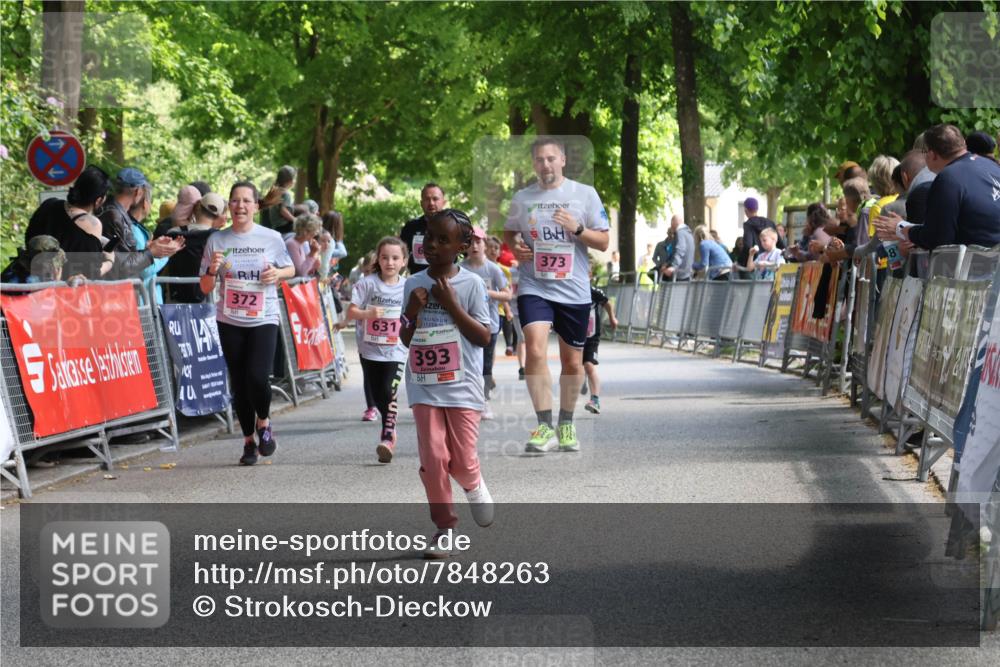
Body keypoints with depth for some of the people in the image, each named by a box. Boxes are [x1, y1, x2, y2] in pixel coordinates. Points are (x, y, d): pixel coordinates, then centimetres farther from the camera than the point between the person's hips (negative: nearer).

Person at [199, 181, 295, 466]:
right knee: (239, 383, 4)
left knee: (257, 377, -18)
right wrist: (212, 269, -16)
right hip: (230, 321, 2)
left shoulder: (272, 238, 1)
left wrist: (278, 274, -8)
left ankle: (263, 423, 12)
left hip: (264, 319, -2)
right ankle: (248, 441, 21)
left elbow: (290, 269, 14)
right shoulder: (217, 240, 2)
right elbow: (205, 288, 5)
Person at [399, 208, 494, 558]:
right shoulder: (414, 284, 5)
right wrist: (412, 311, -9)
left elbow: (484, 338, -8)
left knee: (462, 461, -2)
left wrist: (452, 305, -16)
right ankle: (444, 526, 9)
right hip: (424, 386, 2)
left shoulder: (471, 284, -5)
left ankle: (473, 485, 34)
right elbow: (406, 339, 11)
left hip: (462, 386, -2)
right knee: (433, 458, -4)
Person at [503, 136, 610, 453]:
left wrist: (577, 228, -16)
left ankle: (566, 424, 29)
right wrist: (514, 247, -1)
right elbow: (509, 232, 22)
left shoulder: (585, 194, 1)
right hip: (534, 287, 0)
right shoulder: (522, 198, 6)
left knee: (572, 361, 9)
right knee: (535, 350, -20)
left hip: (574, 289, 0)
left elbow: (603, 242, 1)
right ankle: (544, 426, -14)